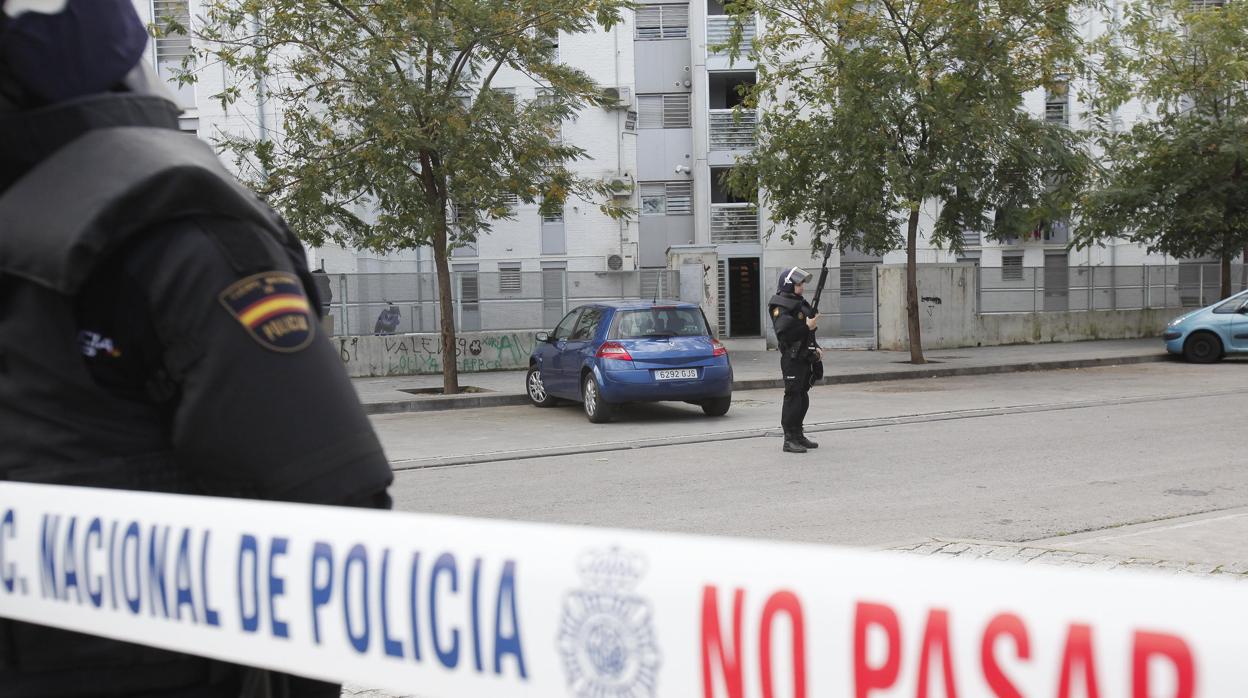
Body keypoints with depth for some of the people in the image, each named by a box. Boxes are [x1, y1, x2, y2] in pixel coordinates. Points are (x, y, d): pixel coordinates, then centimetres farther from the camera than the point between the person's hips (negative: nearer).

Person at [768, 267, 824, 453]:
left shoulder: (800, 303, 18)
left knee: (802, 398, 13)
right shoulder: (781, 306, -12)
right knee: (793, 397, -9)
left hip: (804, 358, 9)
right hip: (792, 359, -9)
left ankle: (798, 436, 22)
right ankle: (789, 440, -6)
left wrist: (815, 347, 15)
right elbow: (784, 333, -23)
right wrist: (807, 327, -22)